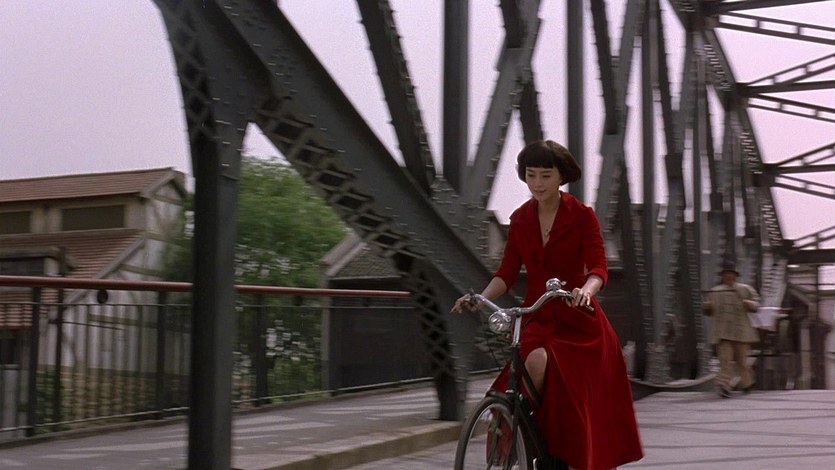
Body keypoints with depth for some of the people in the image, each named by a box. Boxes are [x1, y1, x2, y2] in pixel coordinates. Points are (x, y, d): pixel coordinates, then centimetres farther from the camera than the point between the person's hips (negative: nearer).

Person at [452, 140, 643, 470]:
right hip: (537, 317, 2)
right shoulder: (520, 219, 5)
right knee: (536, 363, -30)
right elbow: (507, 272, 2)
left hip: (577, 319, -2)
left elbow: (598, 268, -17)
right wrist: (480, 298, -17)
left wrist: (585, 291, -40)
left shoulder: (582, 216, -7)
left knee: (579, 404, -5)